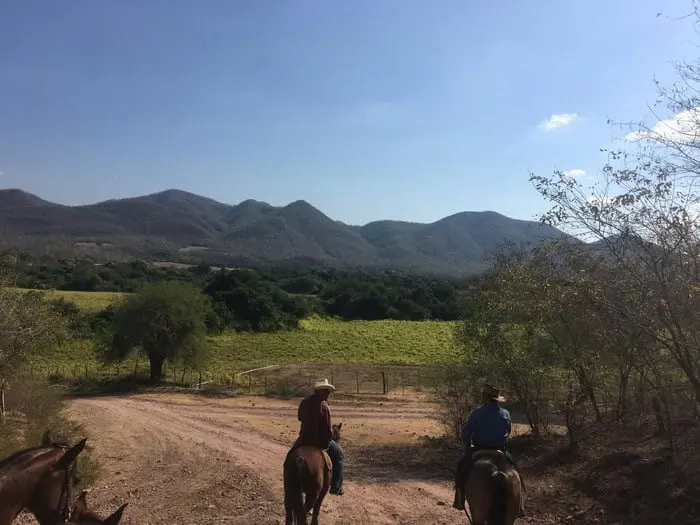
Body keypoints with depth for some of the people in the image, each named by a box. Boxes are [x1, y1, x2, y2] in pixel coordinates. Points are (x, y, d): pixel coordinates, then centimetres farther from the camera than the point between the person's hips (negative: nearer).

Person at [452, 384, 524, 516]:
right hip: (500, 450, 2)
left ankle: (459, 500, 15)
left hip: (479, 450, -2)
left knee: (461, 467, 19)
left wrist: (469, 446, 9)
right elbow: (508, 432, 12)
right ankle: (517, 504, 19)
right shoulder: (505, 414, -2)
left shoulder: (476, 414, -13)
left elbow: (465, 433, -9)